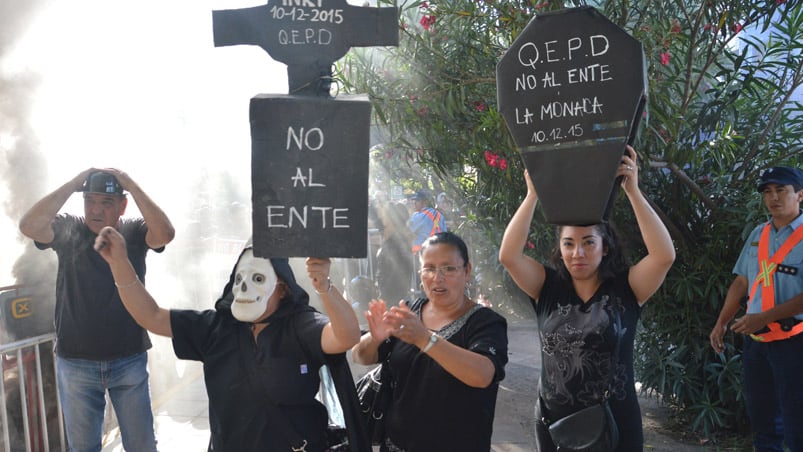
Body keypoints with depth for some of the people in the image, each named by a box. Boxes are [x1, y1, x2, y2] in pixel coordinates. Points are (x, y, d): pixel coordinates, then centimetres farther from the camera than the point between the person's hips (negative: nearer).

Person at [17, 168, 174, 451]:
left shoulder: (135, 232, -4)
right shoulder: (67, 229, -2)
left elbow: (165, 234, -24)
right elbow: (28, 226, -20)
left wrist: (132, 186, -23)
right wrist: (72, 185, -20)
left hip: (130, 360, -1)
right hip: (75, 362, 1)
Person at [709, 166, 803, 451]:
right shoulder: (758, 235, 10)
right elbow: (741, 283, 13)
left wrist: (764, 317, -20)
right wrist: (721, 324, 8)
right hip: (755, 340, 6)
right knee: (762, 425, 17)